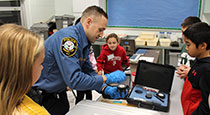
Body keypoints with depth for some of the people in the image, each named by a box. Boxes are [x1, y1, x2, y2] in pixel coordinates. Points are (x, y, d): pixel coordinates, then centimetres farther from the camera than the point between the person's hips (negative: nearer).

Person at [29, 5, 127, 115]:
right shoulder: (68, 37, -30)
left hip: (57, 91, 8)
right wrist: (107, 78, -26)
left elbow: (89, 71, 4)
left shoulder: (83, 41, 0)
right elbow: (74, 80, -34)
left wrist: (106, 89, -10)